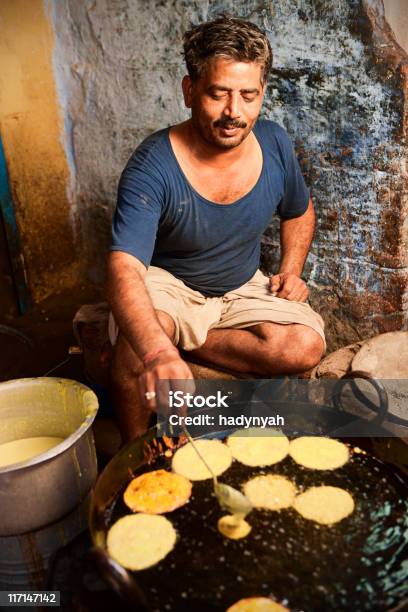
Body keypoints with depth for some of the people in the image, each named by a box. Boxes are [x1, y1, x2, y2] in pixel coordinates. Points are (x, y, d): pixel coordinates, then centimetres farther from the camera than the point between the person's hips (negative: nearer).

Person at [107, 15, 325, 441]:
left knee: (306, 346, -22)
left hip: (242, 289, 4)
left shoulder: (274, 144, -9)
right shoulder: (153, 168, -26)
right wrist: (157, 352, -58)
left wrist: (291, 270, -4)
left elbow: (299, 212, 12)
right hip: (166, 285, -3)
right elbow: (124, 267, -40)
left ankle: (187, 340, -9)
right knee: (138, 341, -36)